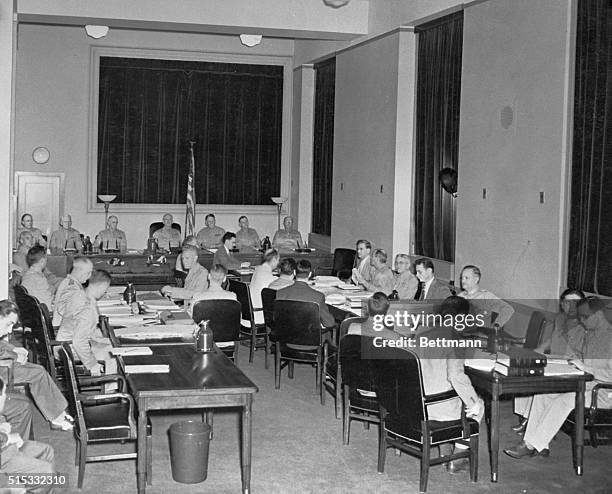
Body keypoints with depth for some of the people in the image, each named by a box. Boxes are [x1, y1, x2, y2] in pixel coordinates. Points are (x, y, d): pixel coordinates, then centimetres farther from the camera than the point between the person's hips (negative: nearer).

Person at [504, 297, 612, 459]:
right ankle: (540, 446, -15)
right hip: (584, 384, 9)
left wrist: (586, 368, -24)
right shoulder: (589, 334, 15)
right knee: (542, 393, -10)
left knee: (565, 399, -32)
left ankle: (531, 445, -26)